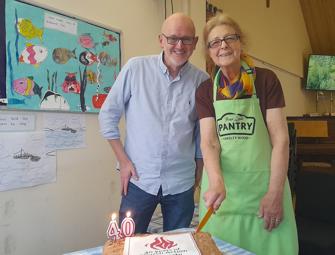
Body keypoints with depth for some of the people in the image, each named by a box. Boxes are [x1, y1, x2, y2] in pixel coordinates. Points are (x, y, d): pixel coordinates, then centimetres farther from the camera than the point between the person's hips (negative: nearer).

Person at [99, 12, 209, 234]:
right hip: (138, 180, -1)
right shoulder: (135, 68, -5)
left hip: (182, 185, 2)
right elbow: (108, 115, 1)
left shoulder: (202, 81, -2)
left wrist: (198, 177, 10)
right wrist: (123, 161, -3)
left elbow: (203, 135, 7)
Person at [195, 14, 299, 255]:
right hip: (222, 187, 2)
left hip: (263, 184, -1)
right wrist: (217, 182, -23)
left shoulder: (266, 80, -2)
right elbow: (209, 142, -5)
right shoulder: (205, 91, 4)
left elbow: (280, 138, -5)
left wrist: (275, 193, -11)